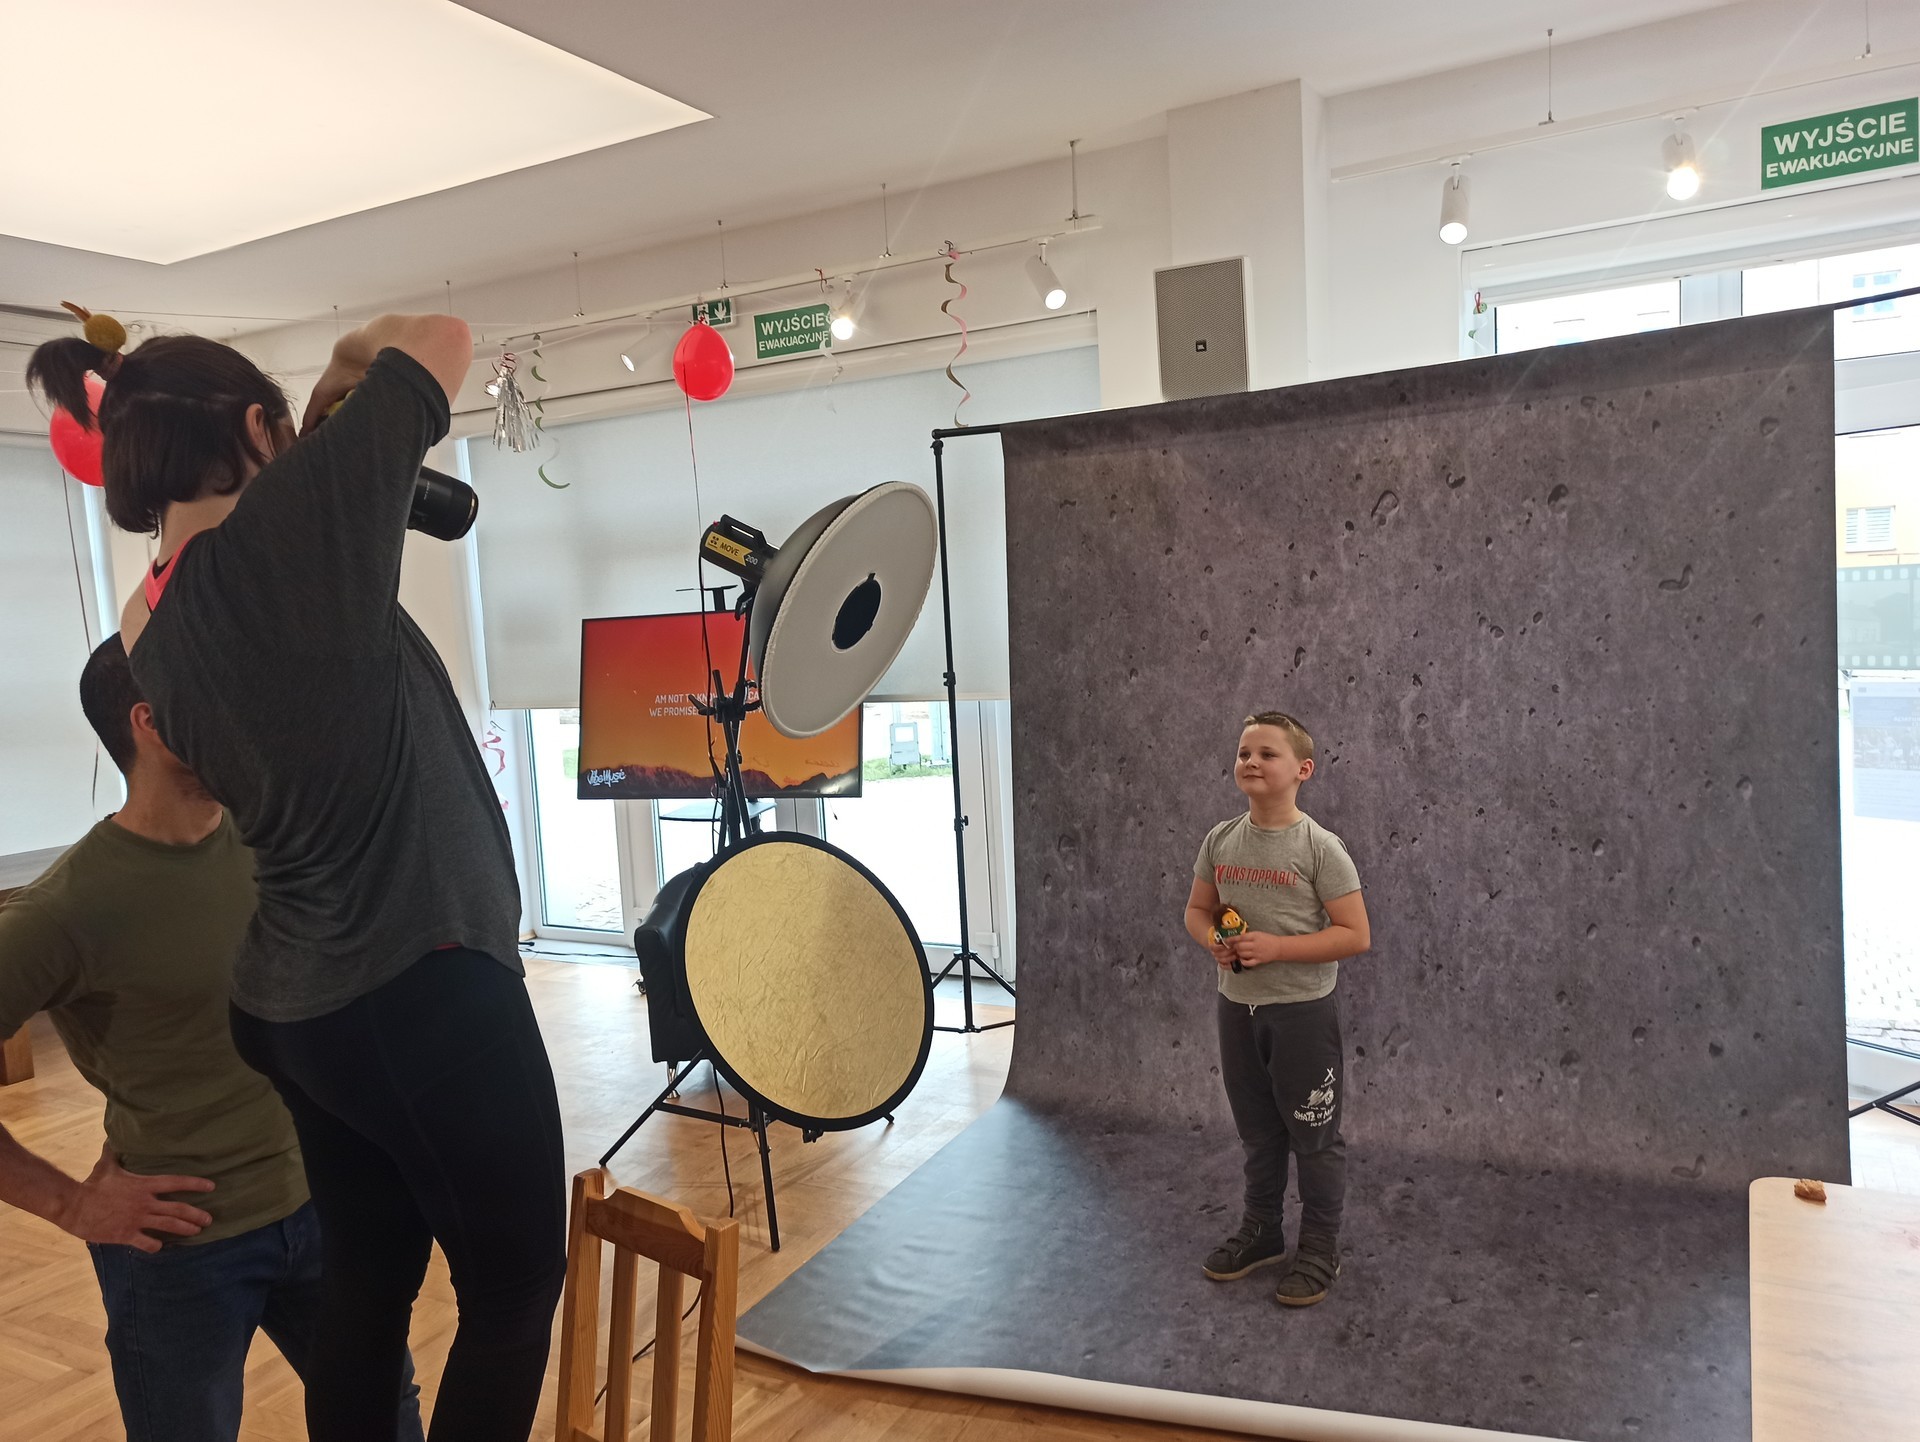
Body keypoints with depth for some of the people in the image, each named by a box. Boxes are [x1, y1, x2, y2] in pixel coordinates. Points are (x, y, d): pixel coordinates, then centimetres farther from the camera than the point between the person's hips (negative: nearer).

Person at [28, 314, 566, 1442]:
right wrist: (355, 365, 12)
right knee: (517, 1285, 9)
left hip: (299, 1004, 8)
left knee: (368, 1278, 20)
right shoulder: (290, 524, -16)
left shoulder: (154, 630, 5)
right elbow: (446, 338, -8)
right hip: (425, 987, -8)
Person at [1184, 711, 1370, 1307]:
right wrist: (1213, 940, -11)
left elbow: (1355, 935, -15)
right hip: (1237, 1006, 5)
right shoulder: (1221, 840, -1)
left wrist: (1276, 947, -22)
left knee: (1313, 1136, 9)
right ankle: (1262, 1233, 38)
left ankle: (1320, 1251, 26)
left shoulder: (1319, 846, -16)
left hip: (1302, 1010, -5)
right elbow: (1197, 910, 11)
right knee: (1256, 1131, 20)